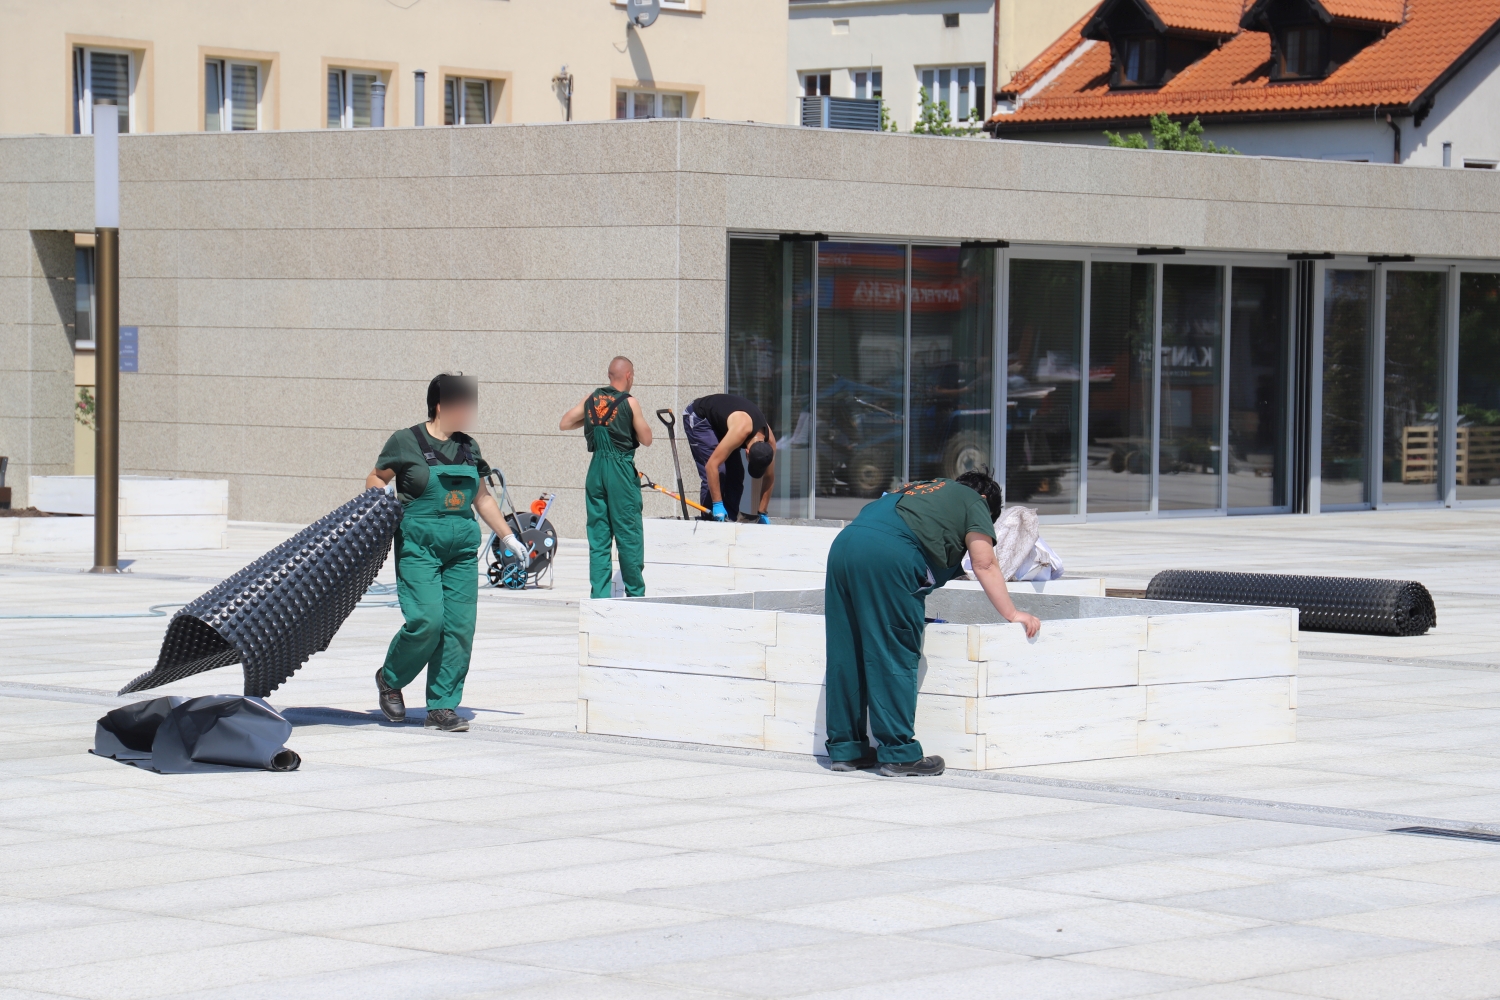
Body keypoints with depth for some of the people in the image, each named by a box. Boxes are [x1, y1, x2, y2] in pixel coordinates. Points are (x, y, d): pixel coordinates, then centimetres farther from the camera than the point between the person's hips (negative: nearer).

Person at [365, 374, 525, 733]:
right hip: (418, 544, -5)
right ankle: (390, 678, 11)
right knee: (427, 620, -16)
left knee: (459, 627, -3)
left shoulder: (468, 447, 14)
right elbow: (374, 479, 7)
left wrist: (508, 537, 20)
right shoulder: (406, 442, -1)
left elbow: (481, 498, 22)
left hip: (462, 548, 5)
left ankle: (442, 707, 4)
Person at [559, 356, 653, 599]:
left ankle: (599, 593, 4)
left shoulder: (592, 399, 6)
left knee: (598, 535, 7)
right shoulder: (629, 402, -7)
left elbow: (564, 424, 12)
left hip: (596, 468, 4)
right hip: (621, 470, -4)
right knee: (628, 534, 2)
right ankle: (635, 593, 8)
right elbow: (646, 439, -2)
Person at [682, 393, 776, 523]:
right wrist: (717, 504, -41)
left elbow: (769, 478, -5)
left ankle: (731, 519, 4)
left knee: (736, 474, -2)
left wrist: (762, 513, -5)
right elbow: (711, 465, -43)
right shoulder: (740, 431, -42)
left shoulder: (769, 441, -20)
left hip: (720, 422, 7)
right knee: (717, 473, -19)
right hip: (698, 417, -7)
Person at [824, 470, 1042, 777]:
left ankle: (845, 749, 16)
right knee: (896, 658, -2)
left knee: (845, 656, 11)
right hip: (890, 555, -7)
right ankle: (899, 753, -2)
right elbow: (984, 564, 8)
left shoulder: (917, 489, 38)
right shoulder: (973, 502, 18)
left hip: (844, 544, 7)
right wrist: (1012, 614, 13)